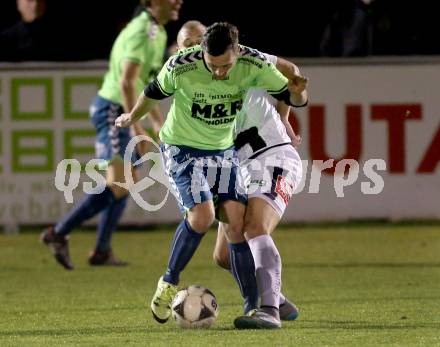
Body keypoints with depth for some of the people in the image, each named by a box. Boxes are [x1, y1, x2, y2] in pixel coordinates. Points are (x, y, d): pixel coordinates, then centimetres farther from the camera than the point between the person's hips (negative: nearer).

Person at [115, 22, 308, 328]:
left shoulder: (253, 65, -19)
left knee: (237, 222, -9)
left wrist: (296, 91, -32)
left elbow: (292, 99, -7)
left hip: (223, 151, 3)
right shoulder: (180, 68, -25)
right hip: (181, 149, -3)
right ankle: (168, 285, -1)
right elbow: (154, 93, -2)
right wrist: (132, 118, 17)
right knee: (202, 215, -22)